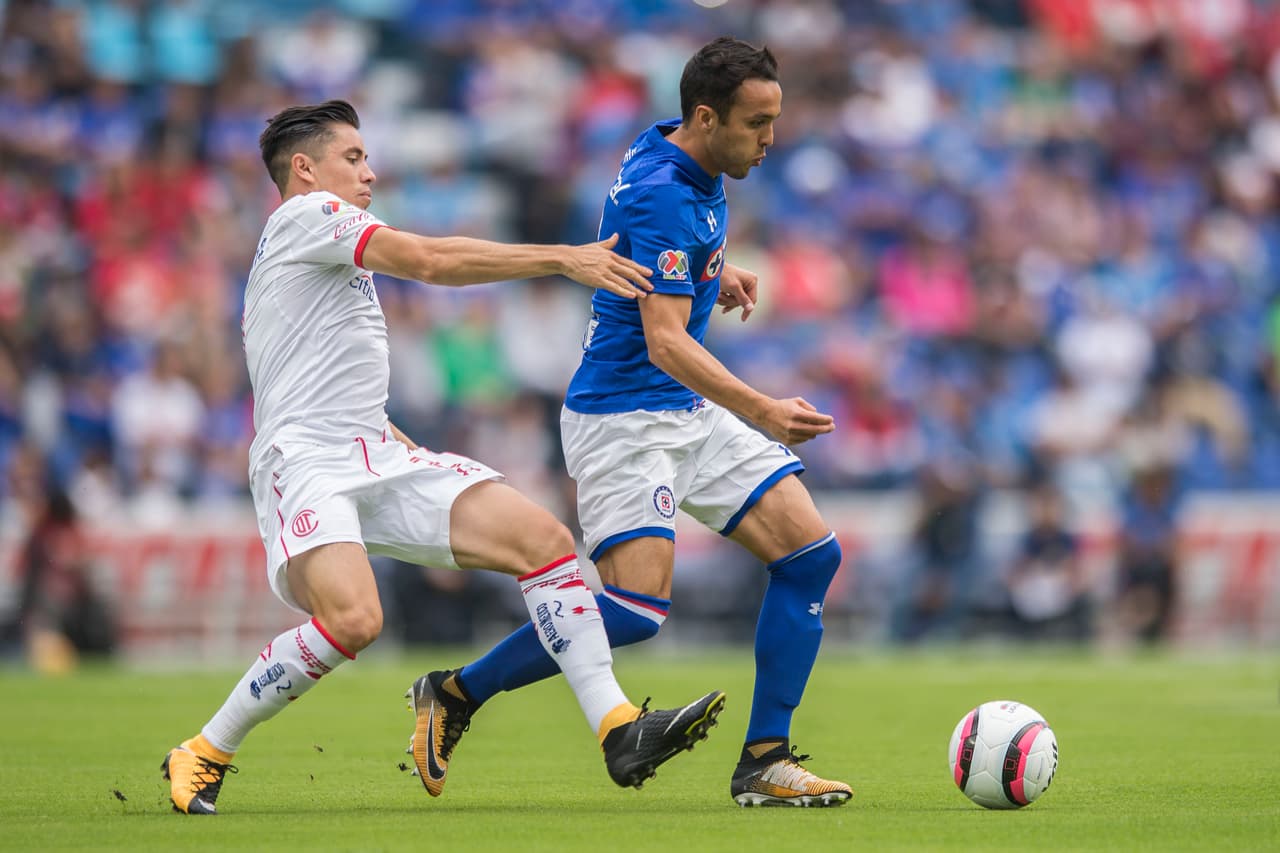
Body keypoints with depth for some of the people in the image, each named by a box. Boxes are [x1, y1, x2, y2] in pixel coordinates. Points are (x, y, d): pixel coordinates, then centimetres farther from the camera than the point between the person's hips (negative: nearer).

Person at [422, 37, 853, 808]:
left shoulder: (685, 163, 7)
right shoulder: (663, 196, -22)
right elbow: (665, 342, -30)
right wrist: (763, 412, -38)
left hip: (691, 413, 10)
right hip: (622, 417, -10)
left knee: (811, 553, -2)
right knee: (636, 611, -20)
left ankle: (764, 762, 0)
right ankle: (457, 694, 0)